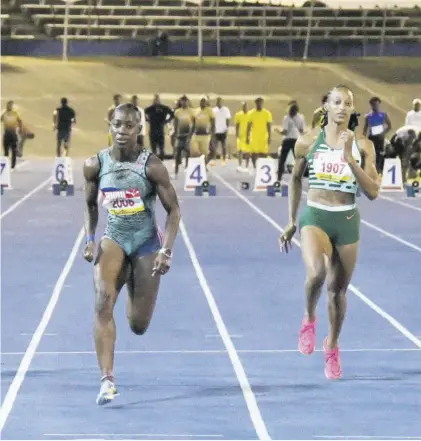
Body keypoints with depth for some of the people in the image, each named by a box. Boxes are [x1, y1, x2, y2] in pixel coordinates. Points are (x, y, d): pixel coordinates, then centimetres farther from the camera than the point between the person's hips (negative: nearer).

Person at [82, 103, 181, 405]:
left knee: (139, 326, 2)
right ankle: (107, 381, -27)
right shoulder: (95, 165, -6)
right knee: (103, 301, -26)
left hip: (147, 242, -1)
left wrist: (166, 251, -18)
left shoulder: (151, 166, -14)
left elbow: (174, 211, -8)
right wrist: (90, 240, -2)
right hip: (113, 239, 1)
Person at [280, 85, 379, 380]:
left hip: (347, 221, 2)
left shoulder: (362, 146, -2)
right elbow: (296, 179, 13)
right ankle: (309, 319, 1)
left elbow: (373, 192, -9)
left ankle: (332, 345, 36)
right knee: (316, 272, -29)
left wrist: (350, 159, -19)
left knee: (338, 289, 12)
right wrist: (292, 221, 15)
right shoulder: (308, 142, -1)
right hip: (314, 217, -2)